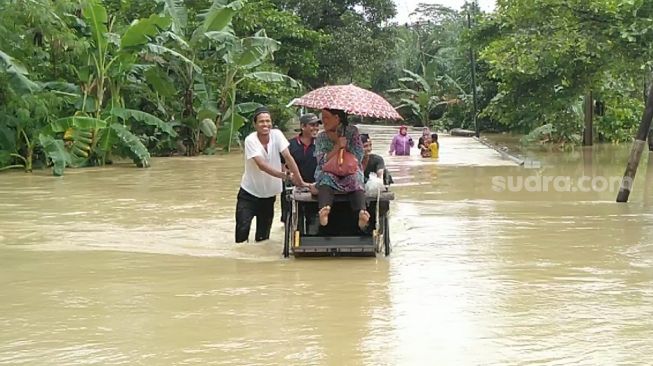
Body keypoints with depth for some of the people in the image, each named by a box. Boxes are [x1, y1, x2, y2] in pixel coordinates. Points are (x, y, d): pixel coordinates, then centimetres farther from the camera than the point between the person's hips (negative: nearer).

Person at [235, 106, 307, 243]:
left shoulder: (277, 135, -9)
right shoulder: (250, 140, -18)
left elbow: (288, 157, -13)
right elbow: (261, 165, -28)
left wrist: (300, 181, -23)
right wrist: (284, 175, -38)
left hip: (269, 194, 3)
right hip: (249, 193, -3)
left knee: (263, 236, 9)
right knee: (242, 229, -11)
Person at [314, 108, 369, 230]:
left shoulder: (352, 131, 6)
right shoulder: (321, 137, 10)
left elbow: (358, 156, -1)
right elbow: (322, 161, -2)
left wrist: (338, 140, -6)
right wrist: (337, 146, -14)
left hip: (350, 172, 0)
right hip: (328, 173, 0)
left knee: (356, 180, -35)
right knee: (325, 179, -35)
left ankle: (362, 212, -61)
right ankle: (324, 209, -64)